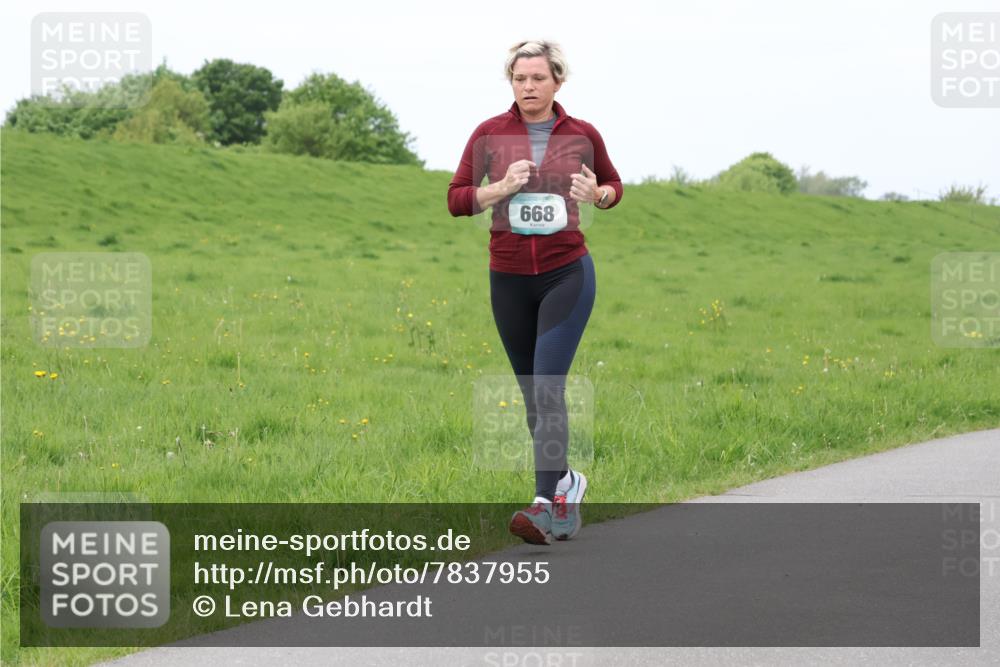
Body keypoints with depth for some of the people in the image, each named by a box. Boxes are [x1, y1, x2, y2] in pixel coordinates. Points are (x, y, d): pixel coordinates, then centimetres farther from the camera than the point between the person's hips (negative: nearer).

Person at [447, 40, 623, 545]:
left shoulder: (582, 135, 0)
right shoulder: (490, 134, -1)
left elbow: (614, 186, 16)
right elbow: (456, 199, 1)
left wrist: (596, 195, -7)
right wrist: (501, 188, -16)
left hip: (567, 274, -3)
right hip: (509, 279, 3)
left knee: (548, 389, -15)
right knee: (532, 395, 12)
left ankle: (546, 507, -21)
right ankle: (565, 482, 33)